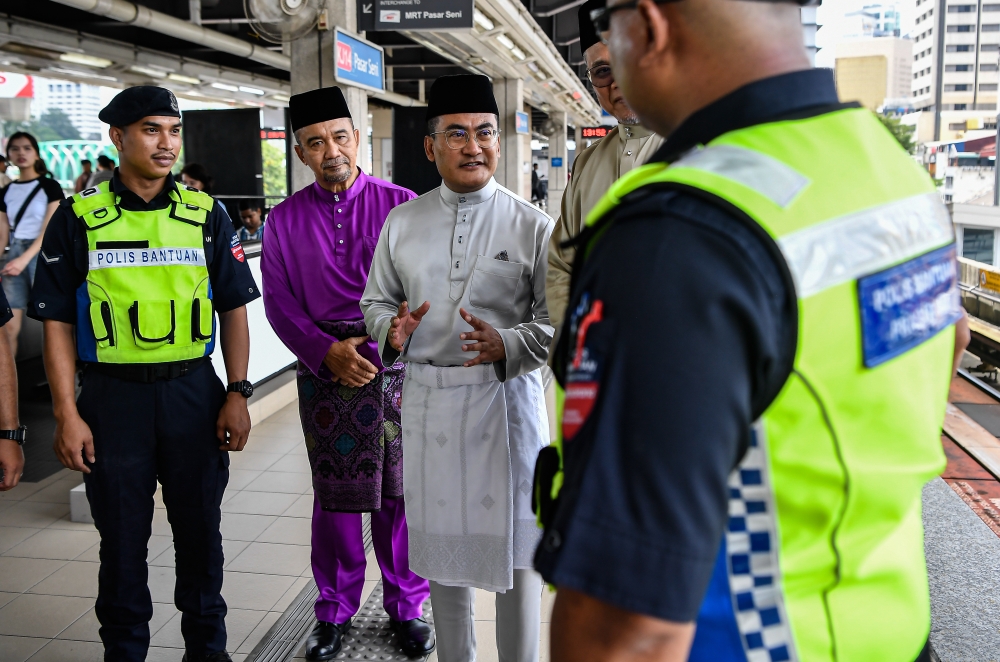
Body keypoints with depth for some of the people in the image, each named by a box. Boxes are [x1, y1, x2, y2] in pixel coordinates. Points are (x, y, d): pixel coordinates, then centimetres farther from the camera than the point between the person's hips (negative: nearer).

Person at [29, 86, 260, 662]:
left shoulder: (206, 212, 4)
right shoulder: (79, 217, -1)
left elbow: (234, 308, 5)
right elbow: (58, 321, -1)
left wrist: (238, 394, -3)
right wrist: (67, 414, -7)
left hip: (194, 393, 2)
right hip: (113, 397, -1)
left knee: (200, 530, 13)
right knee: (122, 539, 10)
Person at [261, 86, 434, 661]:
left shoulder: (402, 205, 0)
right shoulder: (286, 219, 5)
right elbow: (279, 302, 3)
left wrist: (369, 344, -14)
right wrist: (328, 352, -11)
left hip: (395, 370, -1)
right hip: (324, 375, 1)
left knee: (399, 491, 7)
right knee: (333, 495, 9)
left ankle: (407, 607, 25)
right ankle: (335, 612, 27)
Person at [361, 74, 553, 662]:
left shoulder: (532, 225, -3)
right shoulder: (401, 222, 8)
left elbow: (556, 320, -6)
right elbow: (377, 300, 14)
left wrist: (507, 345, -24)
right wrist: (392, 330, -8)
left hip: (505, 398, -3)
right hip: (426, 399, 3)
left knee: (516, 546, 5)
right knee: (441, 542, 15)